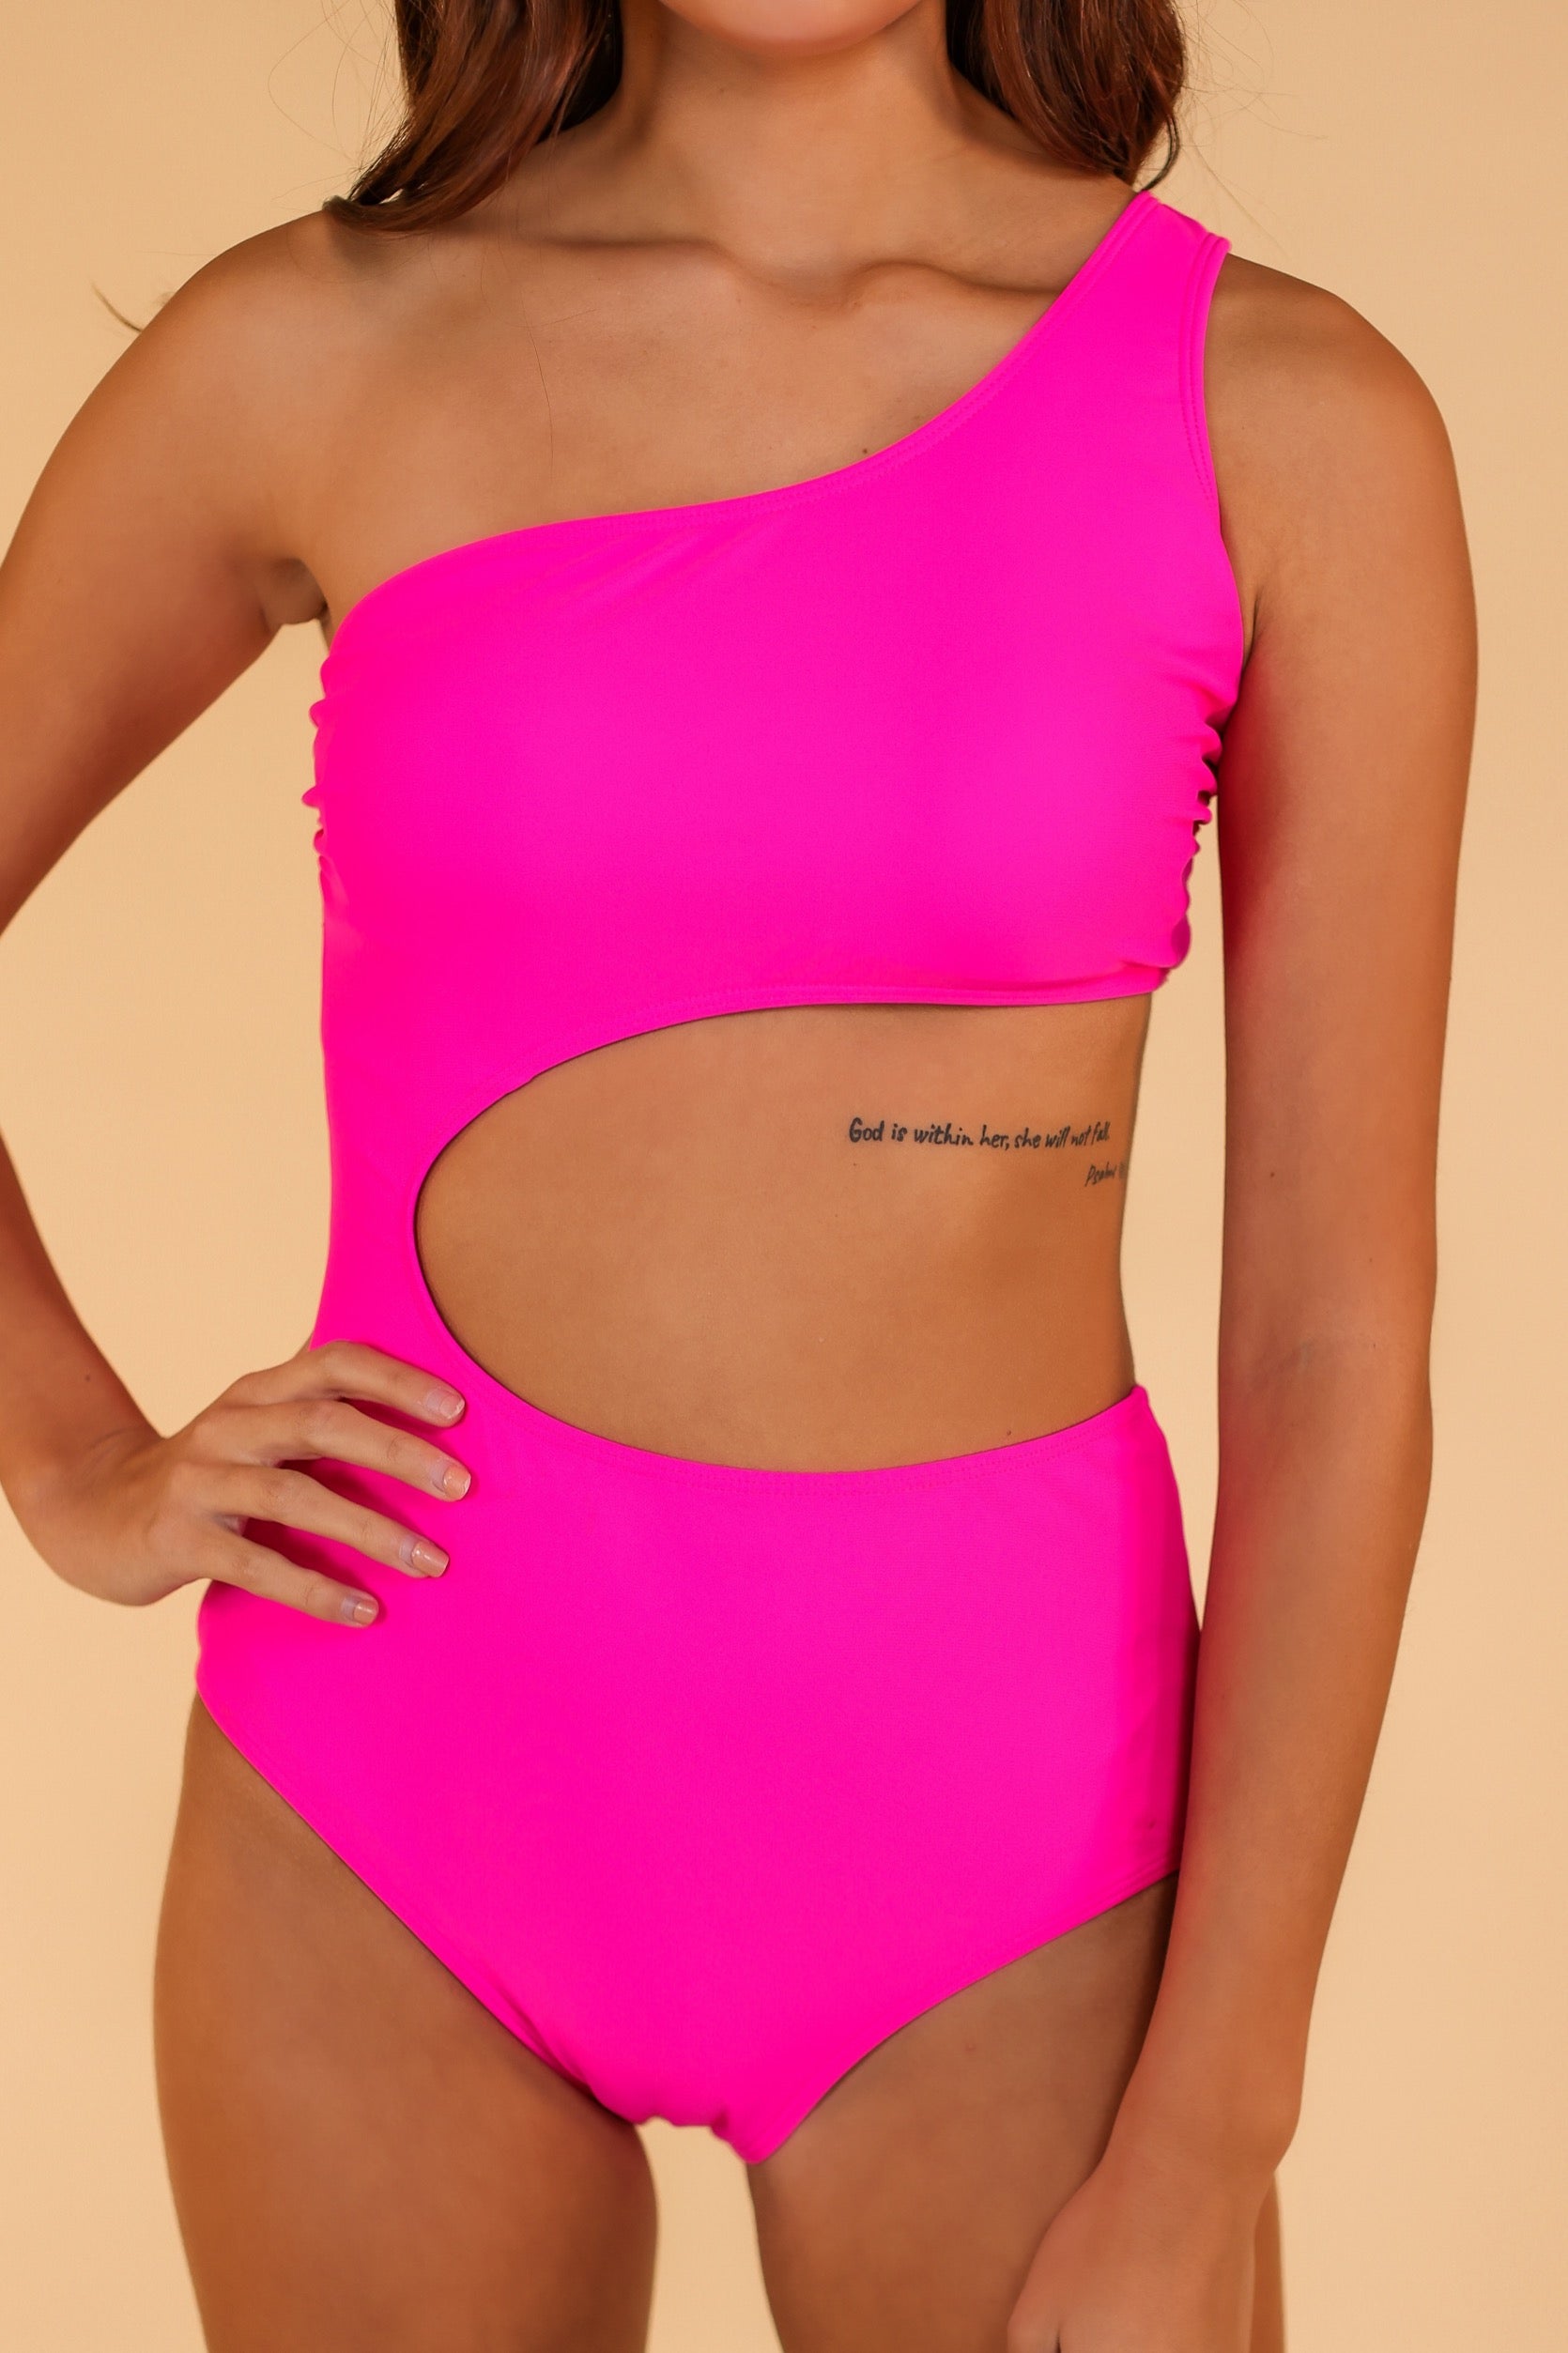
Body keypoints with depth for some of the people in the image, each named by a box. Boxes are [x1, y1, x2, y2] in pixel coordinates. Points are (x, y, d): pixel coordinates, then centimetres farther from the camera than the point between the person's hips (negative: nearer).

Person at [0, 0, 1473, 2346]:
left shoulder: (1292, 420, -7)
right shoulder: (308, 353, -3)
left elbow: (1338, 1340, -6)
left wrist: (1206, 2164, -8)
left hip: (979, 1800, -1)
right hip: (402, 1774, 1)